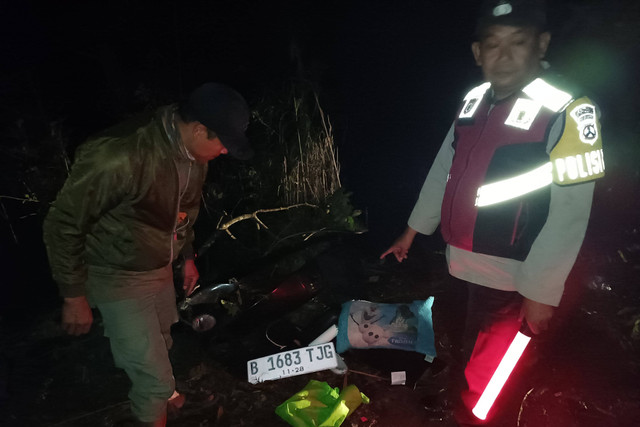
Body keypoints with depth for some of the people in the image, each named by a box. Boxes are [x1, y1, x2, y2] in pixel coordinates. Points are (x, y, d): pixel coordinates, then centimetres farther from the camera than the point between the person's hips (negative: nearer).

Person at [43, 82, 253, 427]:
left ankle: (155, 396, 57)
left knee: (160, 346, 26)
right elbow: (63, 224, -21)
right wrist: (73, 296, -14)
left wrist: (187, 256, 20)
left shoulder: (194, 155, -8)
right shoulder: (119, 156, -33)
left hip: (161, 268, 7)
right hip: (120, 278, -7)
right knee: (155, 379, -2)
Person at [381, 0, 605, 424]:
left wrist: (542, 292, -15)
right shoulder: (474, 100, 4)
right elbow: (444, 168, 12)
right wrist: (413, 229, 18)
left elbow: (569, 214, -17)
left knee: (483, 372, 9)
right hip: (463, 260, 6)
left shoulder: (567, 112, -16)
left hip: (509, 273, -5)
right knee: (474, 352, 21)